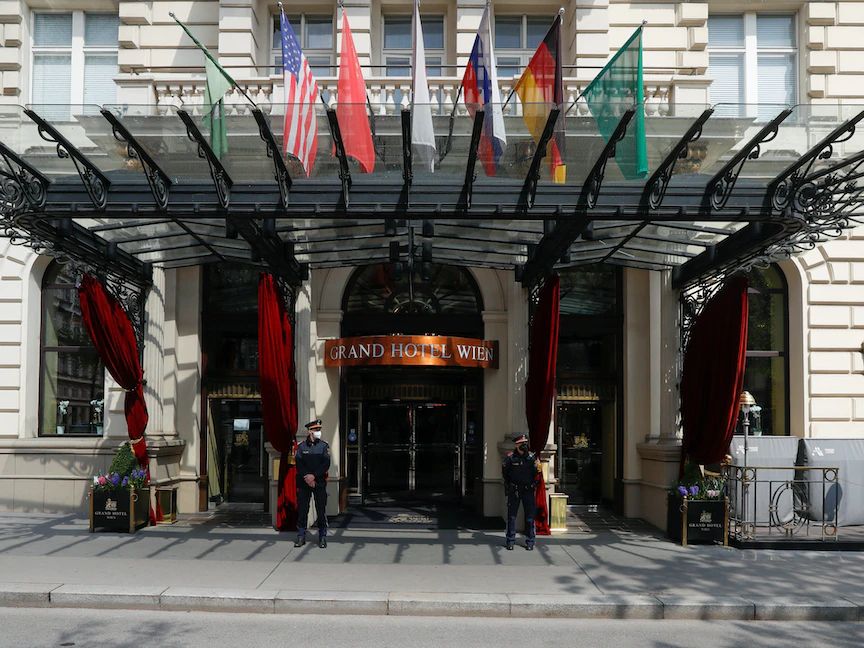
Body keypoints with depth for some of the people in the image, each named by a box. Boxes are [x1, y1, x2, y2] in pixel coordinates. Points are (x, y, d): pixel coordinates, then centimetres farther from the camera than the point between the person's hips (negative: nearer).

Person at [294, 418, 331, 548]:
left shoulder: (324, 446, 5)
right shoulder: (301, 446, 6)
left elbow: (326, 464, -3)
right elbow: (298, 464, -1)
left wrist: (314, 476, -14)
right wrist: (307, 477, -12)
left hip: (319, 483, 0)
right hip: (303, 483, 0)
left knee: (321, 511, 0)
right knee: (302, 510, 2)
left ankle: (322, 538, 7)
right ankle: (301, 537, 11)